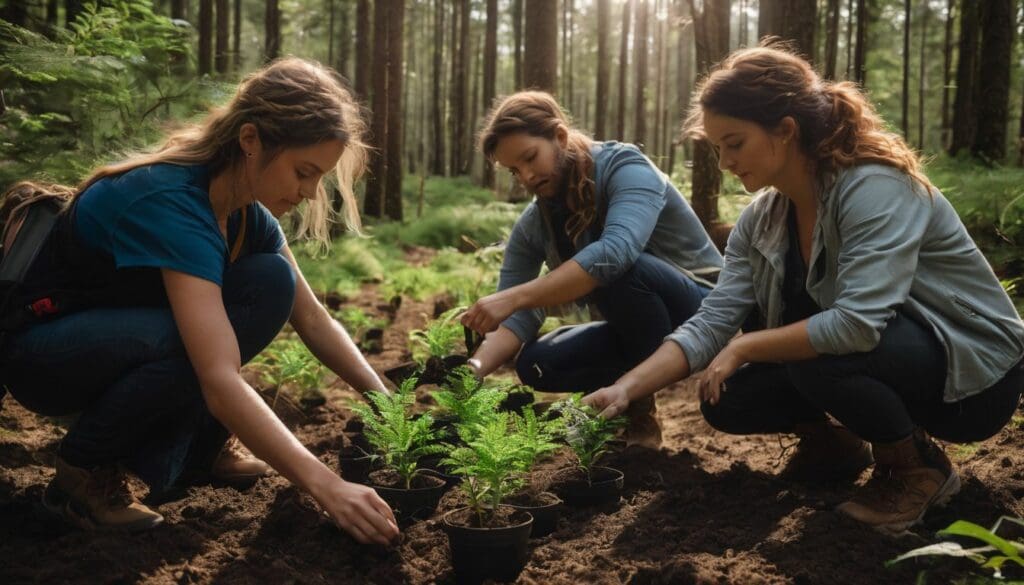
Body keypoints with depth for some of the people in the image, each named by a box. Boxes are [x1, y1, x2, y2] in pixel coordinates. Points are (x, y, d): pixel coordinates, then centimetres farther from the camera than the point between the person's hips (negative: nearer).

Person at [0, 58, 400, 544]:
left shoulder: (246, 208, -8)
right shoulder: (171, 203, -34)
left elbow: (313, 320, -2)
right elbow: (220, 381, -42)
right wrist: (326, 487, -43)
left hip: (125, 326, 7)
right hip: (39, 350, -7)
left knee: (272, 282, -14)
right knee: (200, 342, -35)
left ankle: (192, 445, 1)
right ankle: (84, 468, -10)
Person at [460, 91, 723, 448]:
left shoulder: (626, 169, -22)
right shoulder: (532, 227, -4)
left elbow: (616, 252, -41)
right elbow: (518, 317, -10)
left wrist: (515, 296, -47)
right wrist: (476, 368, -31)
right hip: (637, 328, 6)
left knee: (614, 270, -33)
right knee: (536, 364, -14)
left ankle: (643, 407, -14)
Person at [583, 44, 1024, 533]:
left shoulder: (875, 188, -27)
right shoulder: (759, 222, -4)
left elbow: (856, 325, -37)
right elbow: (711, 322, -8)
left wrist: (744, 347, -24)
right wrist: (627, 388, -20)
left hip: (972, 374, -6)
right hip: (882, 361, 7)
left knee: (817, 356, -33)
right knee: (725, 400, -6)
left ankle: (916, 466, -7)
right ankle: (829, 442, 20)